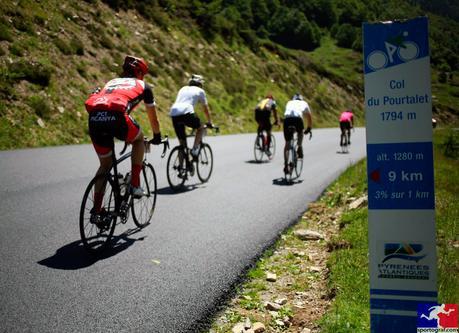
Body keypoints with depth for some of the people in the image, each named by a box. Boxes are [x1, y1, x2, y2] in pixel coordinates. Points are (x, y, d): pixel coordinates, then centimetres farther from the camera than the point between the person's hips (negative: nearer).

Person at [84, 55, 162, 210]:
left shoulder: (111, 82, 40)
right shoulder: (143, 85, 28)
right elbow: (153, 117, 37)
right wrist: (157, 136, 53)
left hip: (94, 118, 4)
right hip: (116, 117, -4)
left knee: (105, 165, 22)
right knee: (139, 139, 28)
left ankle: (96, 209, 17)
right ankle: (135, 185, 19)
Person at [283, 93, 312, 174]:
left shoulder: (289, 103, 37)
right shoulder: (304, 103, 33)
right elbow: (309, 117, 40)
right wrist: (309, 128, 52)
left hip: (287, 119, 2)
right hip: (297, 118, -1)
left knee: (287, 142, 10)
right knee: (300, 132, 34)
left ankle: (285, 165, 3)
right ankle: (299, 148, 14)